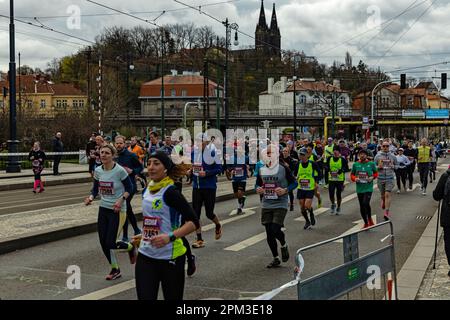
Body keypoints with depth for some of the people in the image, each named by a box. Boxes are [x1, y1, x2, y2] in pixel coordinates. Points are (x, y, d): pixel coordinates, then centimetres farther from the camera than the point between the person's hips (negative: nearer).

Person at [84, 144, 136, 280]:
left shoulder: (119, 171, -16)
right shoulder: (98, 171, 0)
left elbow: (129, 189, -8)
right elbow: (95, 188, 9)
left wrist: (121, 200, -22)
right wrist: (91, 197, -10)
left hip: (117, 211, -6)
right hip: (103, 209, 6)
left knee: (111, 243, -7)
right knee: (103, 242, 7)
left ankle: (130, 247, 26)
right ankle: (115, 270, 26)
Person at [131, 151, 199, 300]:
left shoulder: (170, 192, -14)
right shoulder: (148, 190, 9)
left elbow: (194, 222, -19)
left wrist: (170, 237, -30)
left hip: (170, 257, -6)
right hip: (145, 256, 6)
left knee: (173, 297, 7)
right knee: (145, 297, -1)